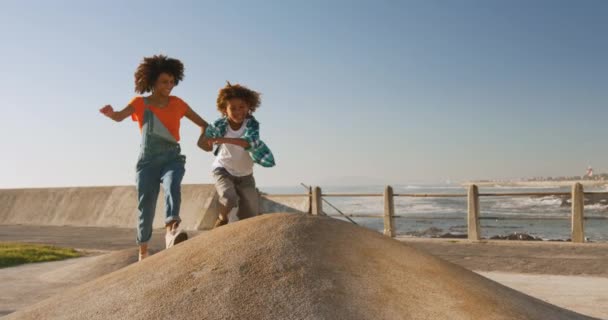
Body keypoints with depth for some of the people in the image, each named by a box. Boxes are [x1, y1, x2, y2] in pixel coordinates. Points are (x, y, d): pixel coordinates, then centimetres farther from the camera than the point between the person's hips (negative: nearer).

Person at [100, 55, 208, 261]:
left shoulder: (177, 103, 10)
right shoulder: (140, 103, 3)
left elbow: (203, 123, 16)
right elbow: (120, 116, -18)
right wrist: (110, 113, -41)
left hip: (172, 158, 1)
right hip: (148, 160, -1)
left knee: (172, 186, -31)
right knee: (146, 207, -2)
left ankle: (171, 232, -51)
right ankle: (143, 252, 16)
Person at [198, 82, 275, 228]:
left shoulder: (252, 124, -23)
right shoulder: (220, 125, -20)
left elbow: (250, 142, -42)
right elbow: (202, 142, -9)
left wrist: (225, 140, -50)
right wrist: (206, 143, -27)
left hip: (245, 174, 2)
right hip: (223, 170, -1)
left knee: (250, 216, 1)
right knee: (229, 198, -29)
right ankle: (222, 218, 5)